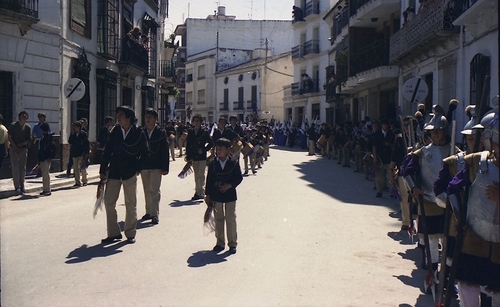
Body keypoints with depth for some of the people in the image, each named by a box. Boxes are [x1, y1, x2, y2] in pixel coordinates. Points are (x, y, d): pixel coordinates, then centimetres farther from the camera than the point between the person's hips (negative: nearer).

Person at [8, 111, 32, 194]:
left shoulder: (27, 127, 5)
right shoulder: (13, 125, -1)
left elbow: (29, 139, 5)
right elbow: (9, 138, -2)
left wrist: (22, 144, -12)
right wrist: (15, 147, -10)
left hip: (23, 149, 2)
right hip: (14, 149, -2)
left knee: (23, 167, 5)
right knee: (15, 167, -4)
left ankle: (22, 185, 12)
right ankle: (17, 186, -2)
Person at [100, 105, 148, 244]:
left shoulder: (139, 133, -7)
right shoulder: (114, 131, 0)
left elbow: (144, 153, 2)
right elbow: (107, 151, 3)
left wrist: (137, 168, -4)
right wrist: (103, 170, 2)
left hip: (130, 174, -3)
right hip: (114, 172, 3)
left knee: (131, 204, 6)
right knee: (109, 202, 3)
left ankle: (130, 234, 17)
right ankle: (113, 233, 14)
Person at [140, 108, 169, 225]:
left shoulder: (161, 132, -2)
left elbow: (165, 151, -3)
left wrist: (165, 167, -7)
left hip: (156, 166, -4)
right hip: (144, 166, 4)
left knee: (154, 190, -9)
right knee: (147, 190, 12)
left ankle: (155, 214, -7)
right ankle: (149, 212, 22)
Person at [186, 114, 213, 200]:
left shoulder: (204, 132, -4)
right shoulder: (190, 132, 6)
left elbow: (211, 143, 1)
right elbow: (188, 145, 7)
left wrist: (203, 150, -8)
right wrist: (188, 157, 2)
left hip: (202, 157, -4)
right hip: (194, 157, 4)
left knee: (200, 175, -9)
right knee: (196, 176, 10)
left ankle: (199, 192, -8)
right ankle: (199, 192, 18)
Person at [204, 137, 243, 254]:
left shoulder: (234, 163, -7)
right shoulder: (213, 164, -1)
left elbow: (239, 178, -3)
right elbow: (209, 180, 3)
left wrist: (230, 185, -17)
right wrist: (207, 195, 3)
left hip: (230, 195, -2)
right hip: (216, 195, 2)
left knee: (231, 219, 3)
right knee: (218, 219, 10)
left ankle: (232, 243, 14)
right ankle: (220, 243, 21)